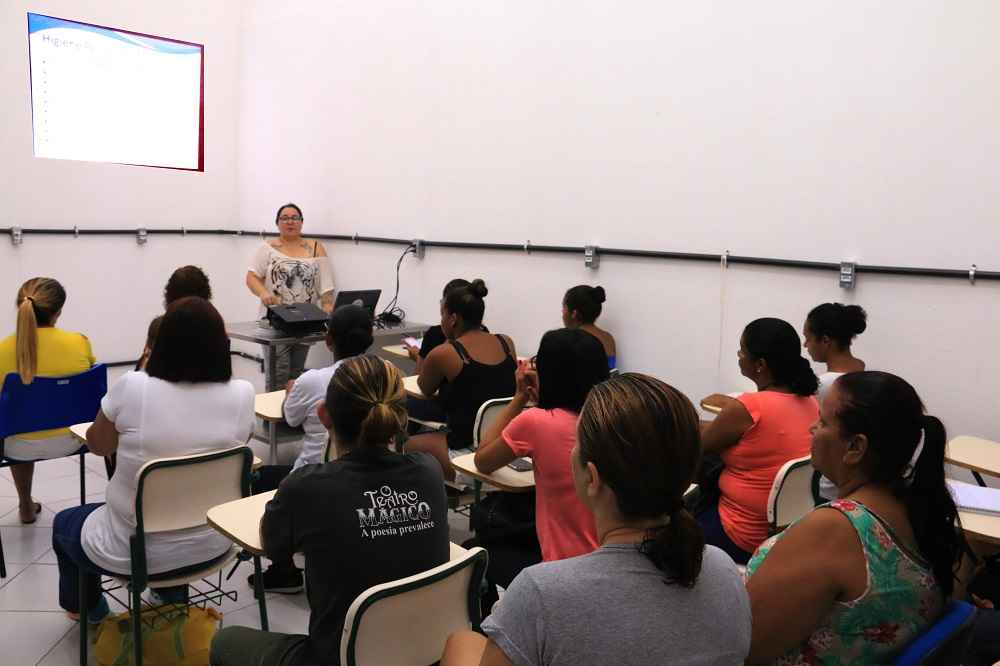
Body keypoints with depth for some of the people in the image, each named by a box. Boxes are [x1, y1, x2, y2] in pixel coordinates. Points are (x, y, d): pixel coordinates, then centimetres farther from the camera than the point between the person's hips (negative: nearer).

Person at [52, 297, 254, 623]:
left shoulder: (132, 387, -22)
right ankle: (173, 594, 55)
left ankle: (85, 606, 55)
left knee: (64, 523, 32)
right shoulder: (242, 394, -17)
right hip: (211, 543, 3)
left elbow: (97, 445, -2)